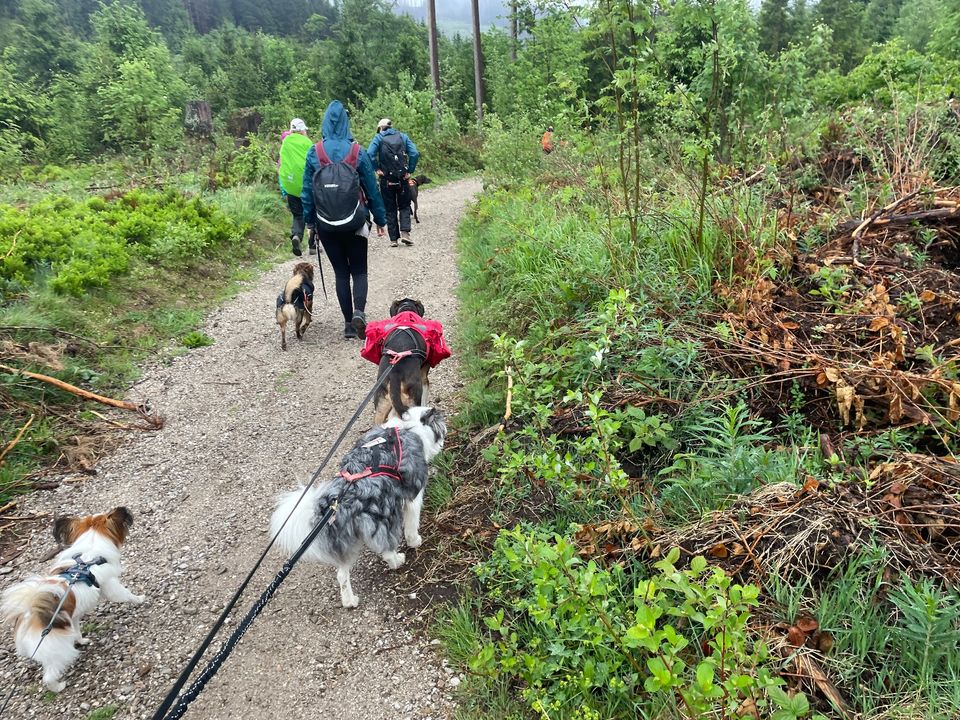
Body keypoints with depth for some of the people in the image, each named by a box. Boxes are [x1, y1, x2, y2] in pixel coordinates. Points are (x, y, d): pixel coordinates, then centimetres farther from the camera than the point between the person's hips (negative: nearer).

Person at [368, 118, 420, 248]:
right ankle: (405, 232, -6)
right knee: (404, 206, 14)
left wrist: (377, 169, -6)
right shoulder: (403, 136, 8)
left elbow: (369, 154, -14)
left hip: (386, 179, -1)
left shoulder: (378, 138, 3)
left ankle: (393, 239, 7)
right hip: (403, 178, 1)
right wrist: (410, 171, -2)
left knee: (390, 209, 9)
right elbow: (415, 154, -5)